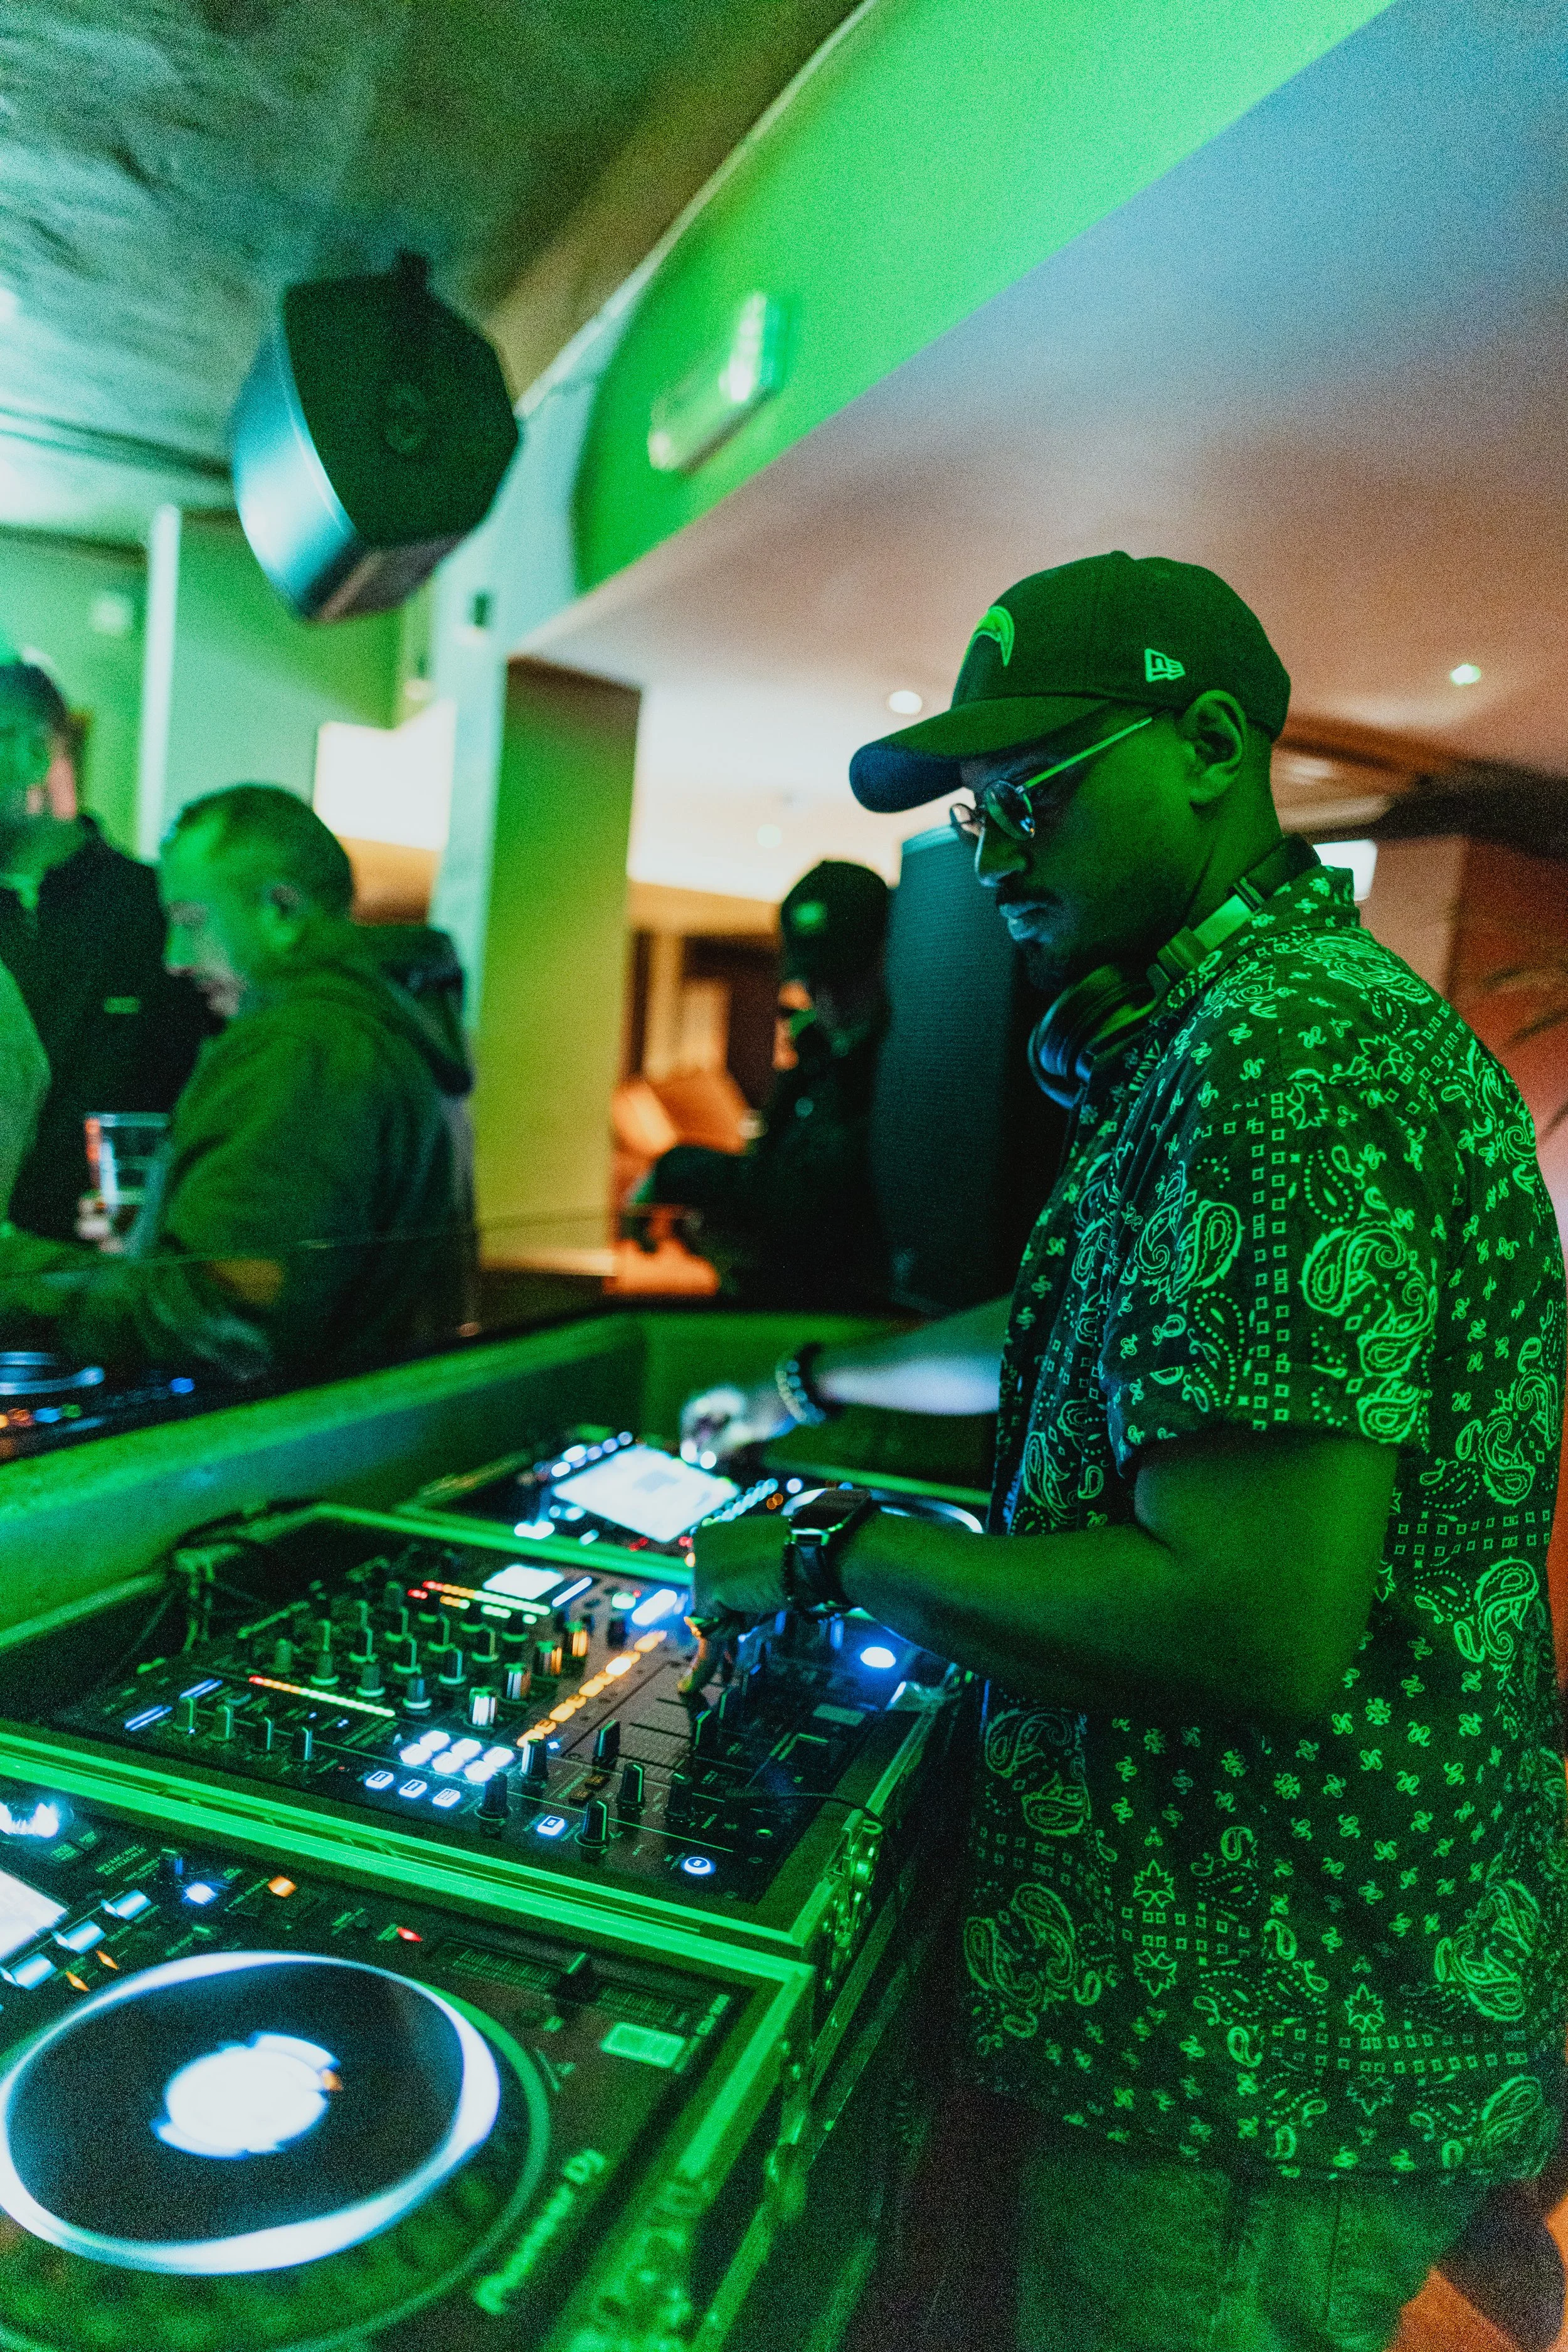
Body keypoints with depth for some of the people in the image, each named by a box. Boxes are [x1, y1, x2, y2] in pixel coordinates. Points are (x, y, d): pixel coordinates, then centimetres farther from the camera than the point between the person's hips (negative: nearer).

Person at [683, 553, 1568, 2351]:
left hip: (1279, 2054, -10)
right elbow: (1088, 1342, 23)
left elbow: (1255, 1629, -31)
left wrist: (841, 1558, -18)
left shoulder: (1291, 1065, -24)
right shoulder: (1259, 1026, 11)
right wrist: (811, 1388, 28)